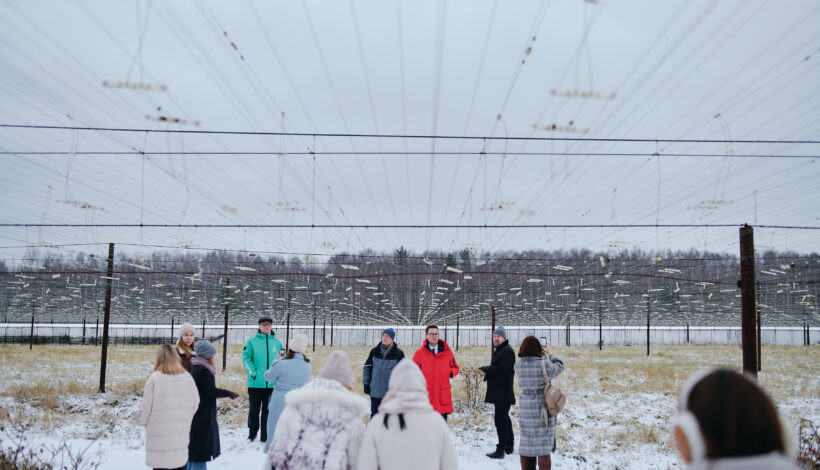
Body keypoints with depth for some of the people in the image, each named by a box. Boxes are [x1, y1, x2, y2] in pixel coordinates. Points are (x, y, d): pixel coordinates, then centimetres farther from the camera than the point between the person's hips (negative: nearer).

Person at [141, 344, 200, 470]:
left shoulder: (154, 378, -11)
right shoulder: (187, 377, 1)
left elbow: (147, 405, -7)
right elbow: (195, 402, 5)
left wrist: (144, 422, 10)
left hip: (159, 433, -3)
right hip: (181, 431, 3)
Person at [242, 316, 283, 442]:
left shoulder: (276, 342, 9)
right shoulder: (252, 341, 0)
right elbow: (246, 358, -4)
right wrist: (253, 373, -13)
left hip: (272, 383, 2)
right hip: (256, 383, -2)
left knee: (268, 410, 7)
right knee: (254, 409, 5)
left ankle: (265, 435, 15)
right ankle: (252, 434, 18)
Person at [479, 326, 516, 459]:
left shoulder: (507, 351, -12)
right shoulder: (499, 350, 20)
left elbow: (504, 368, -23)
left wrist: (486, 369, -15)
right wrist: (487, 372, 2)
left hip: (503, 392, -11)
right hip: (499, 392, 11)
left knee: (500, 419, -10)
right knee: (504, 418, 19)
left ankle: (500, 450, -8)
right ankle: (509, 446, 30)